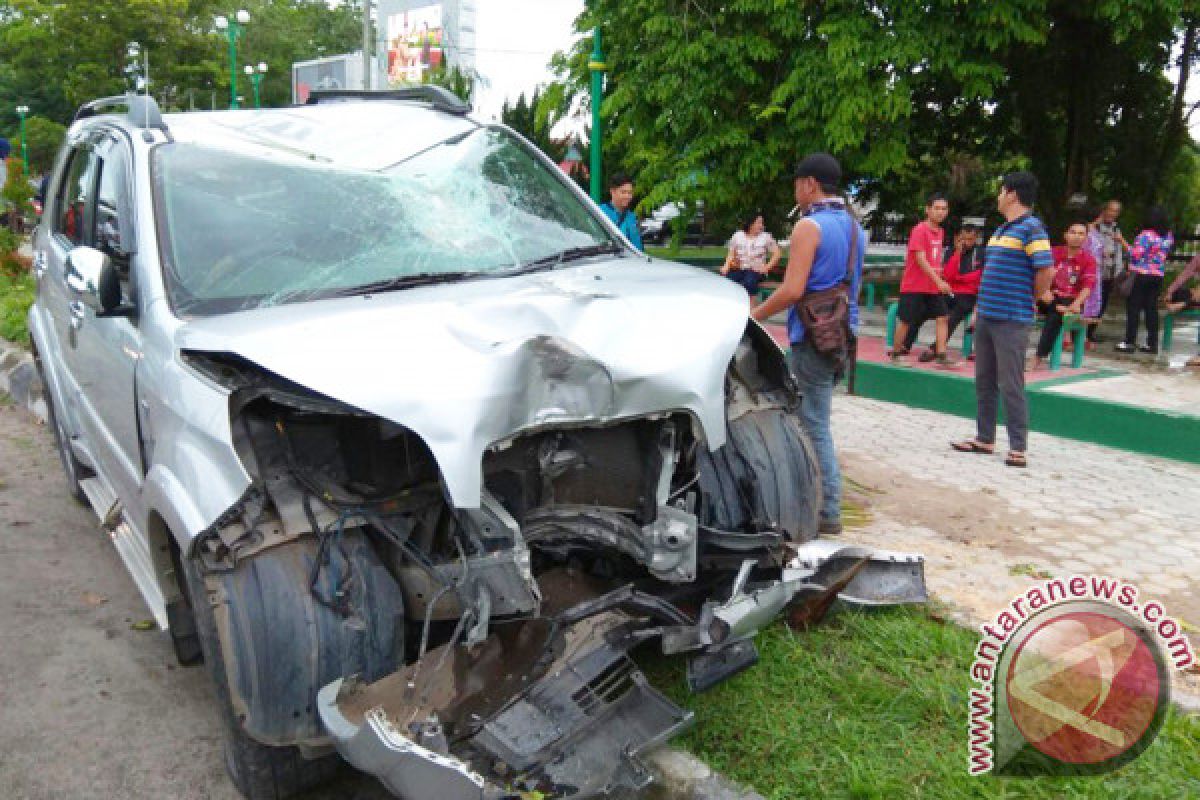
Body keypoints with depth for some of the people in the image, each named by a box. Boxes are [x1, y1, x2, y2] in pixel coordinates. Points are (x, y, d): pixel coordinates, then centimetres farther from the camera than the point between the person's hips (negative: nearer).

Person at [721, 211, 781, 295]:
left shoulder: (766, 237, 7)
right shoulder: (737, 236, 12)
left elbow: (777, 253, 4)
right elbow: (731, 254, 12)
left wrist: (767, 267, -7)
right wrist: (727, 266, -7)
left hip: (756, 271, -2)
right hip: (738, 270, 2)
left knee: (748, 283, -38)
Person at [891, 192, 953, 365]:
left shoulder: (940, 232, 10)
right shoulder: (920, 230, -13)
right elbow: (920, 260, -19)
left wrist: (938, 269, 1)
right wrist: (939, 281, -22)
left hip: (934, 286, 7)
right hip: (914, 286, -7)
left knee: (942, 317, -2)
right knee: (905, 321, 0)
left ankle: (941, 354, -2)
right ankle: (895, 353, 14)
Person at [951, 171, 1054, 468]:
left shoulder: (1031, 228, -11)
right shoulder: (1001, 230, 16)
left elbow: (1047, 271, -18)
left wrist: (1027, 300, -4)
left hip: (1011, 320, -9)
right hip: (986, 317, 9)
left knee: (1011, 386, -4)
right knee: (984, 382, 14)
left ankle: (1017, 448, 3)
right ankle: (984, 439, 25)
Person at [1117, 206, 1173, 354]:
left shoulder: (1147, 235, -14)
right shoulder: (1168, 235, 8)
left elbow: (1136, 254, -17)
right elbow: (1165, 254, 15)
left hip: (1143, 275, -7)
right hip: (1159, 275, 7)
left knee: (1133, 307, -1)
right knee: (1151, 308, 10)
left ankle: (1129, 342, -3)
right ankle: (1152, 343, 11)